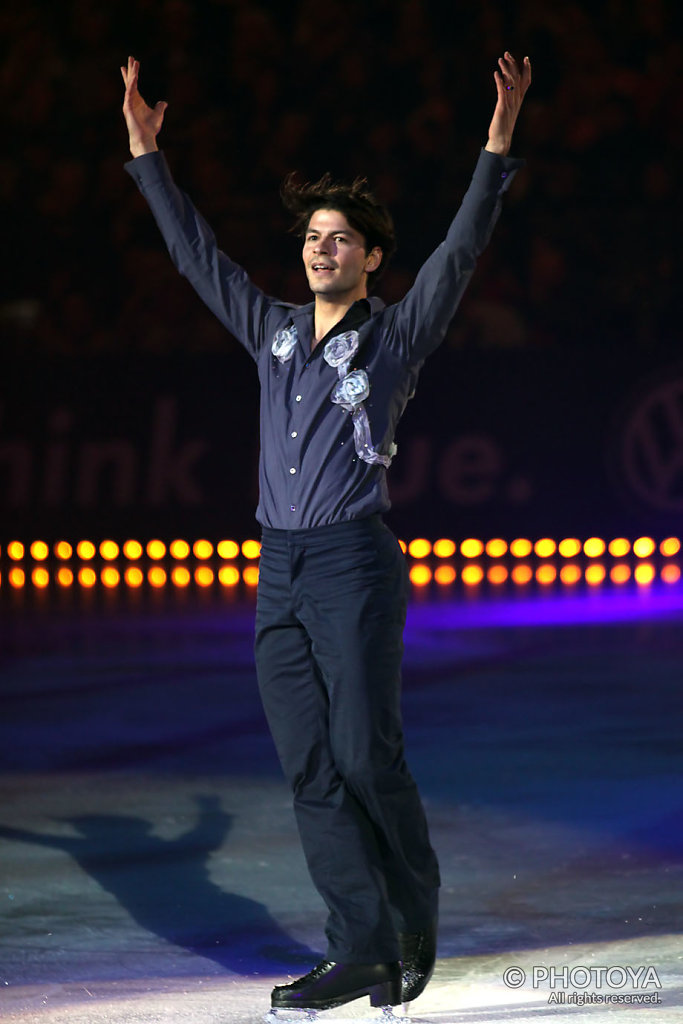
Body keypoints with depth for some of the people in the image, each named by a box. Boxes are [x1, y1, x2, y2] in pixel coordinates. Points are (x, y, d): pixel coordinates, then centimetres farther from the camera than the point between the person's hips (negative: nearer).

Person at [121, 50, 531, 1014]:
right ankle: (363, 953, 1)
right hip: (281, 574, 5)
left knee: (366, 754, -11)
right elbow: (197, 254, 21)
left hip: (355, 565, -5)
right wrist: (147, 154, 19)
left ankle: (416, 910, 12)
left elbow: (459, 252, -9)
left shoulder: (396, 335, 2)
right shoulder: (274, 331, 16)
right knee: (312, 770, 0)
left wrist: (498, 144, -17)